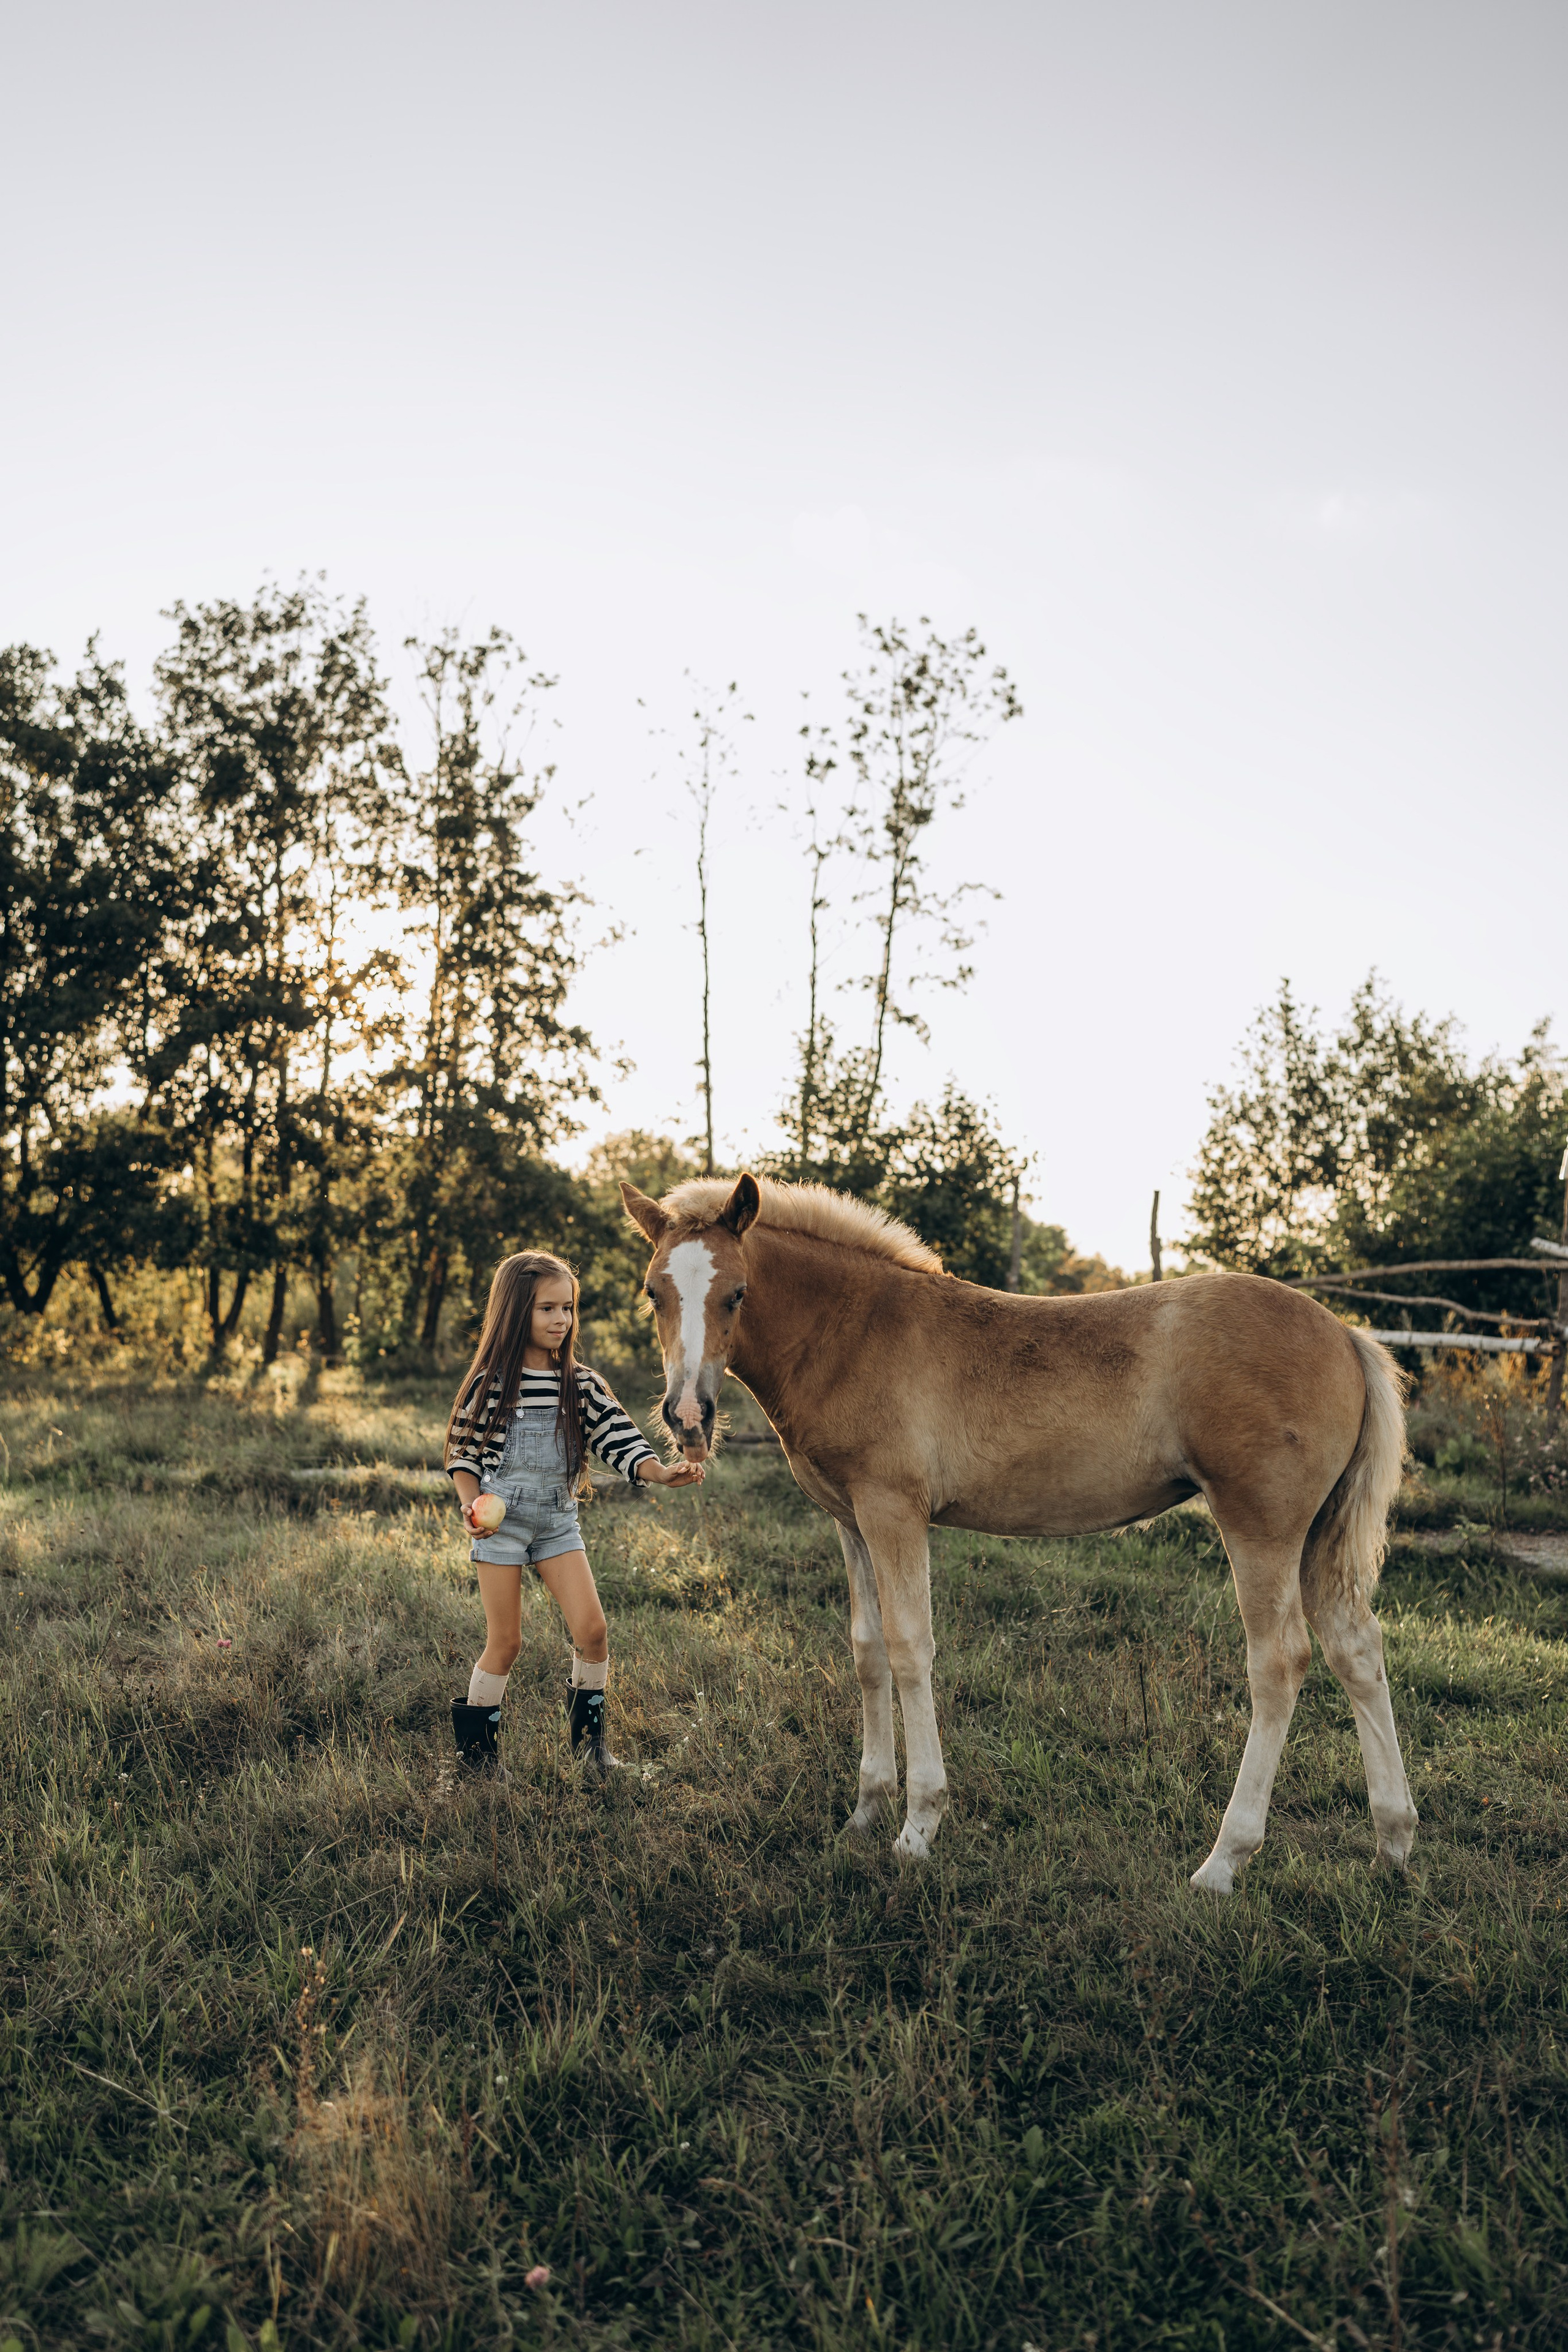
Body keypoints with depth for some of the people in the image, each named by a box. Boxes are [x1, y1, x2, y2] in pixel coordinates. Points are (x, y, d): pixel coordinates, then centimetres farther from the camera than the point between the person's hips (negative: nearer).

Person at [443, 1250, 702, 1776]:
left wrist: (661, 1473, -22)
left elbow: (621, 1441, -5)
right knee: (505, 1642, 1)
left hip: (557, 1520, 3)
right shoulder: (490, 1382, -7)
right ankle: (473, 1744, 21)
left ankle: (589, 1735, 14)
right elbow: (462, 1452, -1)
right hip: (500, 1520, -3)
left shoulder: (582, 1385, 2)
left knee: (591, 1629, -6)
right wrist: (471, 1505, -17)